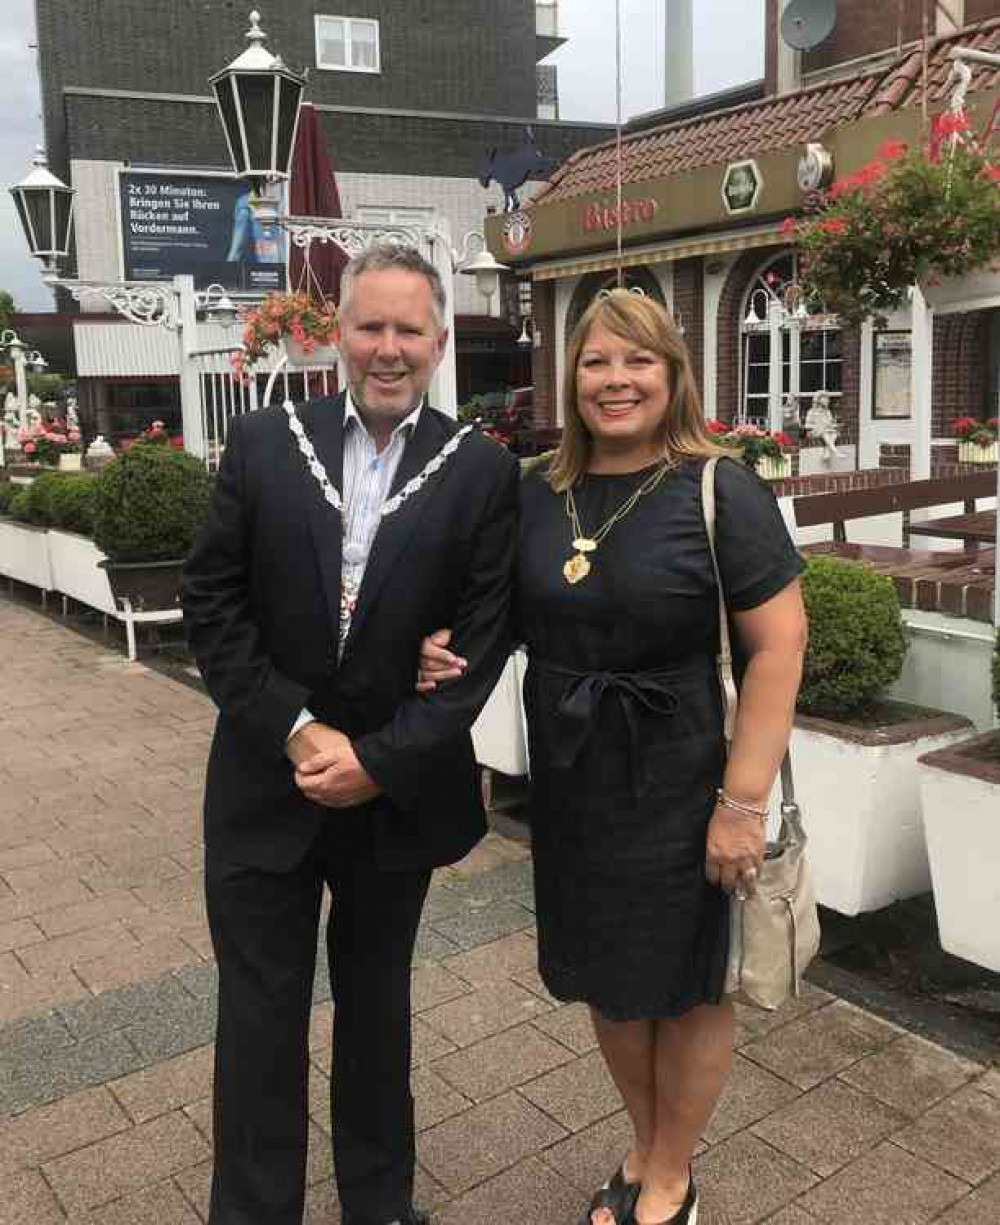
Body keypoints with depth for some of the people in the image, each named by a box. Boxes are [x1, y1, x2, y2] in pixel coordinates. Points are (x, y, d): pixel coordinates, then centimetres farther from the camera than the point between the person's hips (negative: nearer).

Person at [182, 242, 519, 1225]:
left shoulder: (482, 471, -5)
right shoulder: (263, 442, -1)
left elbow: (483, 639, -8)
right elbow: (212, 602, -4)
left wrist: (381, 760, -14)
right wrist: (295, 730, -12)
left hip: (395, 793, 0)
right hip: (267, 784, 1)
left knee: (376, 1004, 19)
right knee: (260, 1014, 11)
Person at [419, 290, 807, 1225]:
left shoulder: (721, 491, -13)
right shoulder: (537, 495, 2)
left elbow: (778, 644, -15)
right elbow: (505, 614, 14)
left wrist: (742, 802, -19)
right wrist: (444, 653, -8)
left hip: (680, 786, -5)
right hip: (571, 783, 5)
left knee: (686, 983, 13)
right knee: (606, 976, 19)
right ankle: (644, 1149, 45)